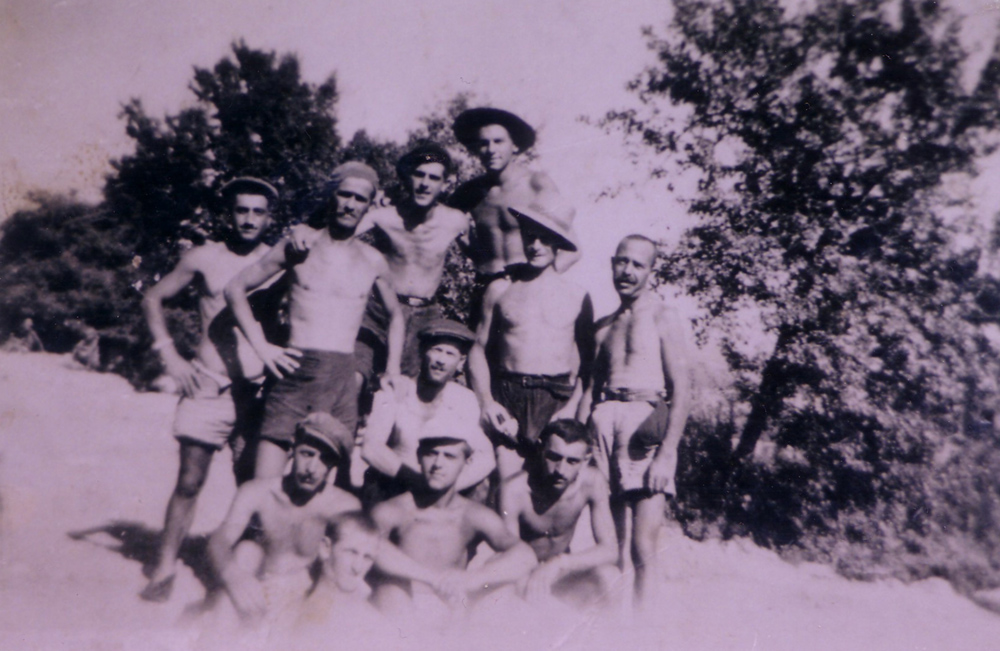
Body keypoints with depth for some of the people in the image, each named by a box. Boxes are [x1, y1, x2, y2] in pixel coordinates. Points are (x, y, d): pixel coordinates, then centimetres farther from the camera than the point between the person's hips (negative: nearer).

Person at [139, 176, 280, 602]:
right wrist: (169, 355, 5)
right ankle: (164, 568, 12)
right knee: (190, 480, 0)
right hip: (207, 387, 0)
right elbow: (152, 299, 14)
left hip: (256, 391, 0)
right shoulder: (204, 258, 5)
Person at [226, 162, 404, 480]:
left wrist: (393, 369, 15)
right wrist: (261, 346, 0)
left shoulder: (373, 262, 11)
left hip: (343, 379, 2)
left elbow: (395, 314, 27)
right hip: (297, 371, -2)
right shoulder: (298, 247, 6)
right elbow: (235, 288, 9)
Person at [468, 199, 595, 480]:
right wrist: (486, 402, -2)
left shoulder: (577, 296, 9)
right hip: (507, 397, 1)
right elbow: (478, 350, 12)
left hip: (556, 399, 0)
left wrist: (573, 405, -4)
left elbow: (588, 360, 10)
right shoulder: (500, 289, 11)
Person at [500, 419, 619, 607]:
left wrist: (559, 563, -39)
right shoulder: (514, 491, -25)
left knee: (608, 576, -26)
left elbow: (610, 549, -21)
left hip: (561, 577, 3)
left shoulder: (592, 482, -16)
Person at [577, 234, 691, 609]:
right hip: (605, 422, 5)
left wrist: (667, 453, -14)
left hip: (647, 423, -5)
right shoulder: (604, 326, 21)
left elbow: (681, 390, -5)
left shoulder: (662, 318, 2)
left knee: (642, 547, -10)